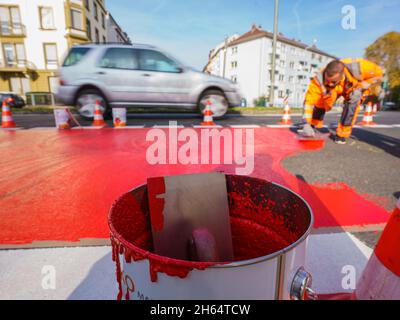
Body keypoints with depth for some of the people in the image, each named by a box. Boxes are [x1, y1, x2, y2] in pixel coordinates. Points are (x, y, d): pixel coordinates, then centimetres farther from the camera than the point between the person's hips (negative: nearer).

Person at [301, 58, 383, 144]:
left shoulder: (356, 68, -40)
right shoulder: (320, 79, -40)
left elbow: (378, 74, -23)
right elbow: (309, 100, -41)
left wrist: (361, 87, -35)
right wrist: (307, 124, -47)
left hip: (356, 86, -2)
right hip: (336, 90, 2)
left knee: (352, 100, -29)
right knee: (321, 101, -18)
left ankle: (342, 134, -17)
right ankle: (313, 126, 9)